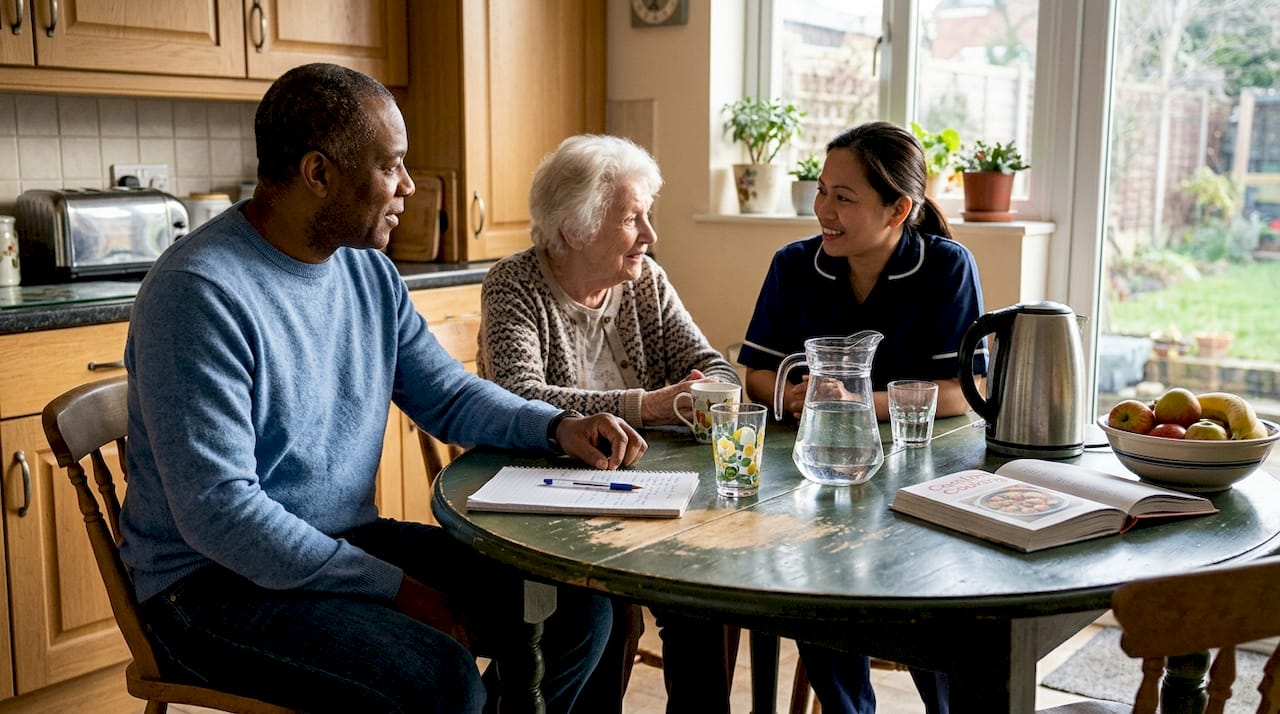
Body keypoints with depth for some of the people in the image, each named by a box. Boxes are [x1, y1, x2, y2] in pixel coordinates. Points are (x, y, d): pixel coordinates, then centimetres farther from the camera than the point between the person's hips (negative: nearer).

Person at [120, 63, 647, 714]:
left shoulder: (368, 270, 6)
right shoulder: (199, 293, -21)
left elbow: (448, 394, 15)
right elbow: (217, 512, -25)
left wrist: (558, 427, -4)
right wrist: (394, 589, -22)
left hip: (350, 540, 8)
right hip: (214, 583, -8)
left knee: (578, 607, -1)